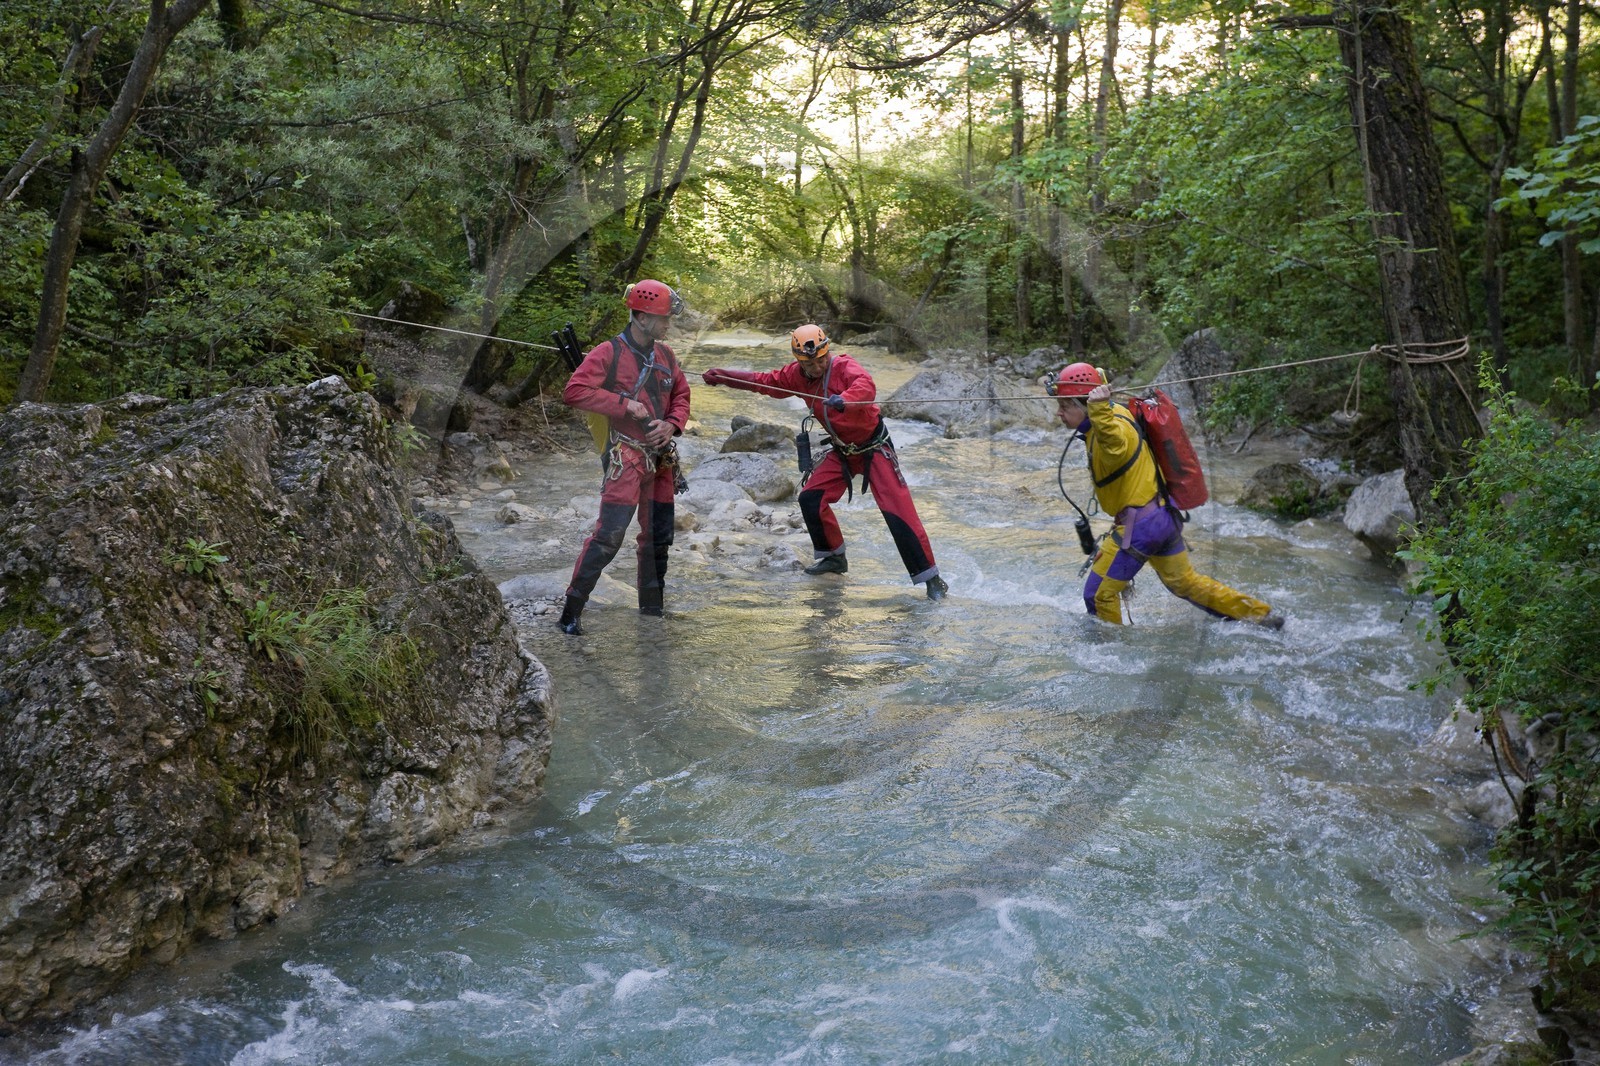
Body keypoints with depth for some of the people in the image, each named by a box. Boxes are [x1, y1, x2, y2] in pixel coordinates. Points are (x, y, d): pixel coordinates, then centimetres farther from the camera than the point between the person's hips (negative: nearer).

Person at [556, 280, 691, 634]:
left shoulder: (665, 355, 10)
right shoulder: (609, 353, -9)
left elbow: (682, 396, 18)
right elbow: (575, 392, -16)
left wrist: (672, 424, -3)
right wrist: (624, 403, -19)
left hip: (661, 457, 7)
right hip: (626, 456, -7)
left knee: (658, 536, 14)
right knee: (609, 534, -14)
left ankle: (652, 605, 28)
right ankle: (571, 610, -6)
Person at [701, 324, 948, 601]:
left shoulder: (844, 366, -24)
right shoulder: (797, 376, -4)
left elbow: (866, 386, -45)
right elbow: (762, 381, 6)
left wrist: (845, 399, -65)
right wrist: (722, 376, 1)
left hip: (875, 449, -7)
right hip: (843, 451, 7)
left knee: (898, 511, -14)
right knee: (810, 498, 2)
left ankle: (930, 577, -7)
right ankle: (835, 557, 22)